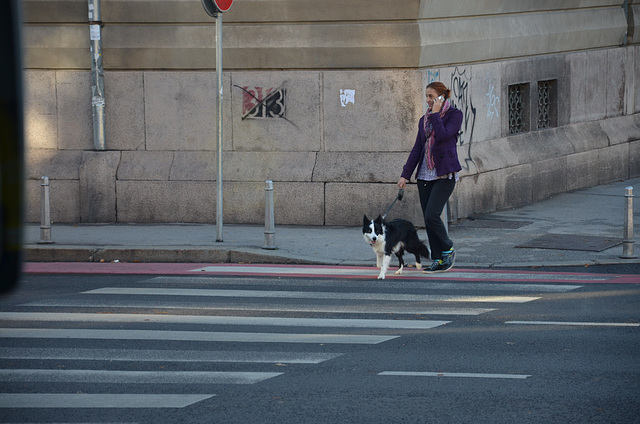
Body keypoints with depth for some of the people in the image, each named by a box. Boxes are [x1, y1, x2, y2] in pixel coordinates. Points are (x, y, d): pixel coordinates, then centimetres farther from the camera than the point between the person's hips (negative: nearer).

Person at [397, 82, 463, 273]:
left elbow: (442, 135, -19)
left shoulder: (454, 115, -3)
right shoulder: (424, 120, 15)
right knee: (428, 219, 2)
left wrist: (436, 113, -11)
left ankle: (448, 250, 6)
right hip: (425, 175, 6)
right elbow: (417, 149, 14)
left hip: (444, 174, -6)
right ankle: (438, 260, 9)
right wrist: (405, 174, 9)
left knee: (431, 216, -16)